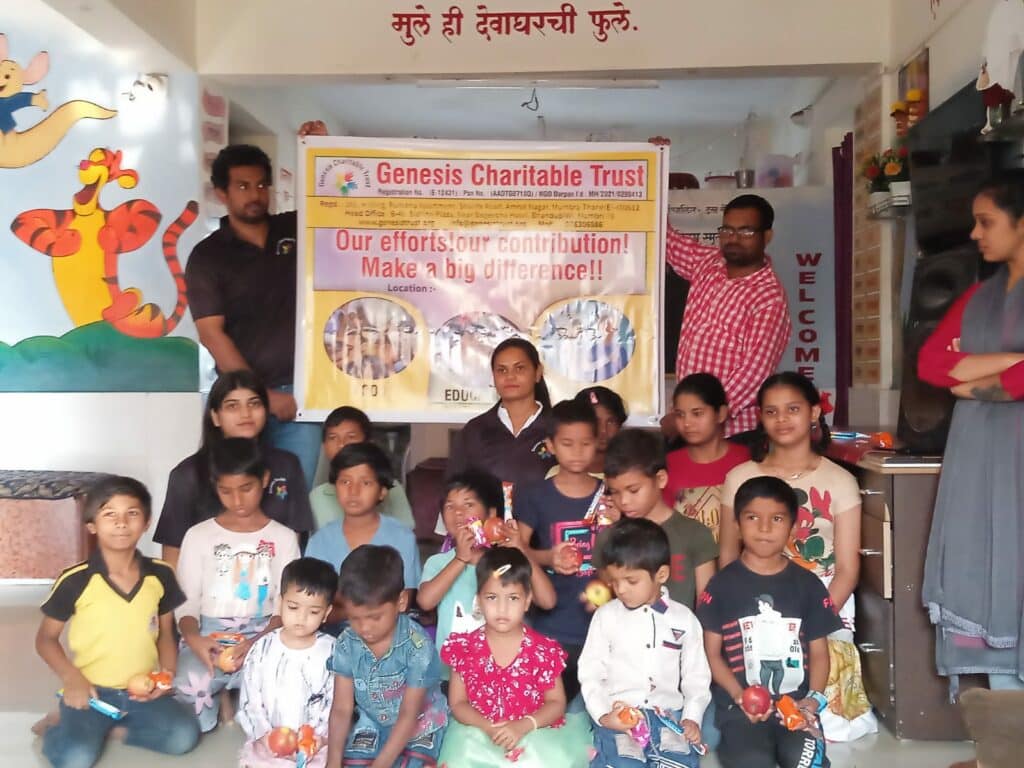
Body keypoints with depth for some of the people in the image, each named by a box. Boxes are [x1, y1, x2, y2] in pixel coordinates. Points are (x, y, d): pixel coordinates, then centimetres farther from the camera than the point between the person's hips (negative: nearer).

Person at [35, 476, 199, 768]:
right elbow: (46, 639, 0)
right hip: (92, 691, -3)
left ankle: (109, 729, 4)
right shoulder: (75, 580, -11)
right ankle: (59, 731, 10)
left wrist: (167, 673, -7)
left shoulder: (160, 575, -2)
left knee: (184, 737, -17)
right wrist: (71, 679, -14)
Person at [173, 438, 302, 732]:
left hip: (262, 636, 0)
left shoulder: (283, 538, 6)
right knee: (188, 687, -32)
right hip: (209, 635, 0)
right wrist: (192, 638, -18)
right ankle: (216, 704, 4)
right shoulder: (199, 536, 7)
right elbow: (186, 601, 4)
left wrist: (258, 643, -19)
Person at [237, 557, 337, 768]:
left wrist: (322, 736, -18)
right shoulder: (263, 648, -2)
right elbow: (249, 700, 0)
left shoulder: (332, 651, -5)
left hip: (315, 748, -1)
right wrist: (263, 733, -13)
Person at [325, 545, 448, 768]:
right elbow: (341, 710, -9)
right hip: (371, 725, 4)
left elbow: (408, 715, -20)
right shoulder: (346, 644, -13)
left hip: (419, 727, -3)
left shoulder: (417, 645, -25)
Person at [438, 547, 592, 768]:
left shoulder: (544, 650, -5)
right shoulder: (464, 648, -3)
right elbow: (458, 704, 2)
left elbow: (556, 704, 0)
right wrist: (488, 728, -17)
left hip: (534, 736, 0)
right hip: (478, 736, 1)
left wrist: (523, 726, -18)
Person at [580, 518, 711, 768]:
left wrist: (692, 717, -1)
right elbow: (590, 673, 4)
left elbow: (697, 675, 12)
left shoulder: (684, 619, 6)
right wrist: (603, 715, -9)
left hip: (670, 716, 1)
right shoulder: (606, 616, 2)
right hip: (619, 718, -1)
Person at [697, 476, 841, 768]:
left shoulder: (808, 585, 9)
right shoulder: (723, 584, 3)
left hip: (796, 703, 2)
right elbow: (711, 652, 3)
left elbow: (819, 651, 11)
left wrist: (814, 699, -7)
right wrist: (739, 695, -12)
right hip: (740, 705, -2)